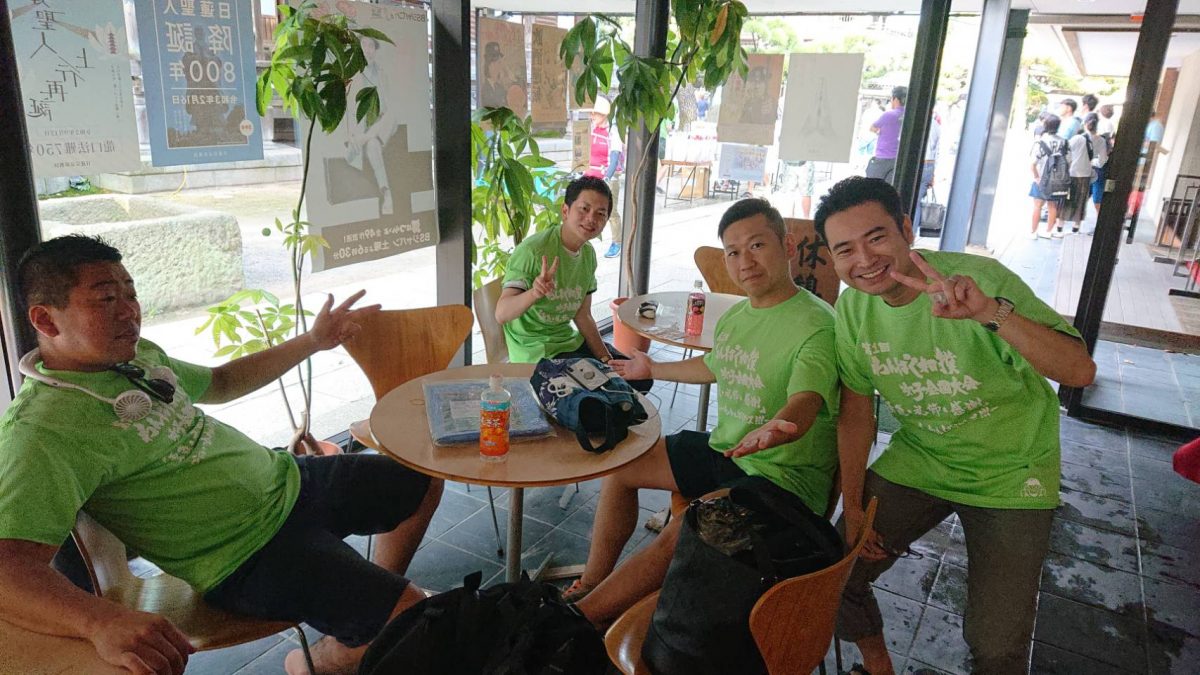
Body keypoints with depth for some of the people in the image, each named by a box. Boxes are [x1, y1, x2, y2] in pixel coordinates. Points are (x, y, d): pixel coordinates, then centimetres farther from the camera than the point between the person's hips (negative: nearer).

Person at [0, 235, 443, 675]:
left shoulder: (136, 354, 5)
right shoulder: (41, 429, -23)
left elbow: (218, 382, 23)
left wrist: (313, 341, 21)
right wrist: (102, 622, -52)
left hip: (288, 478, 9)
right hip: (252, 552, -9)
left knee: (424, 483, 19)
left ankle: (376, 595, 37)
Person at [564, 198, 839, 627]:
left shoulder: (817, 326, -21)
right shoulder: (735, 316, 6)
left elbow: (805, 402, -37)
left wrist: (775, 429, -60)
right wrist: (652, 370, 38)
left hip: (785, 474, -9)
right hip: (724, 448, 9)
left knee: (683, 531, -30)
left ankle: (578, 619, -13)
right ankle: (591, 586, 18)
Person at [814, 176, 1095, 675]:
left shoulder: (980, 279, -23)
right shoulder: (853, 307, -9)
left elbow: (1080, 372, -32)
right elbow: (857, 411, 0)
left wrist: (994, 312, -48)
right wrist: (852, 506, 4)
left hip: (1008, 475, -3)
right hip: (916, 461, 4)